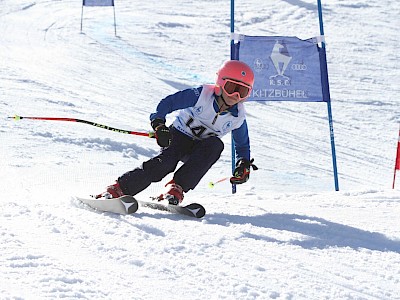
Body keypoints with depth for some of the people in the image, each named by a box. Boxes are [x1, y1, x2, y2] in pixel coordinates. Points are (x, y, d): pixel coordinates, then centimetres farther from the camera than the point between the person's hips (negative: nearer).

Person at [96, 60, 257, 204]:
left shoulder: (238, 117, -7)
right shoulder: (201, 95, -18)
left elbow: (242, 144, 11)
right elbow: (167, 103, -15)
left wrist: (243, 165, -5)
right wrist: (159, 124, -31)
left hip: (200, 151, 3)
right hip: (179, 135, -3)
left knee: (216, 145, -33)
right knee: (166, 162, -34)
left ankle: (176, 188, -36)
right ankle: (117, 189, -34)